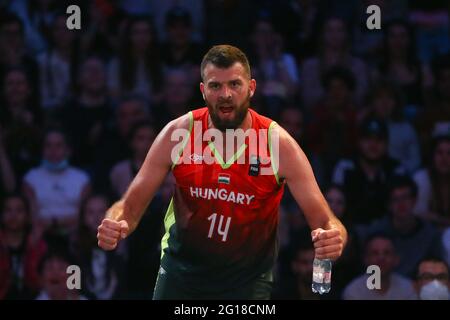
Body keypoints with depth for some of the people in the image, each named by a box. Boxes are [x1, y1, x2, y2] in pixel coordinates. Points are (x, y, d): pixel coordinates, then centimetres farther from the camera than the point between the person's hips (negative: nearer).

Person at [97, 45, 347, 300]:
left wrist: (333, 237, -39)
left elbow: (322, 218, -15)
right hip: (182, 267, 1)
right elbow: (132, 204, -6)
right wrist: (115, 224, -29)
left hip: (248, 278, -1)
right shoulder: (178, 134, -12)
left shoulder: (279, 144, -16)